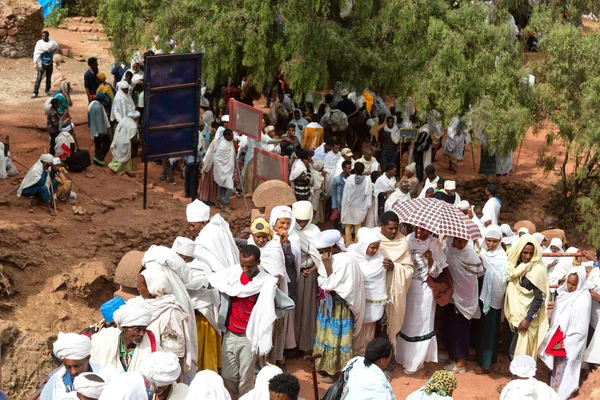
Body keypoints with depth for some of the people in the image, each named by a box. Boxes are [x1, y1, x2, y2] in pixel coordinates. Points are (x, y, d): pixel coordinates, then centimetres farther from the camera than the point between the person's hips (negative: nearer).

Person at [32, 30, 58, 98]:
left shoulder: (52, 42, -5)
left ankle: (47, 90, 29)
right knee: (39, 78, -9)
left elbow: (56, 47, 19)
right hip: (42, 63, -3)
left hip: (50, 63, 3)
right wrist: (40, 65, -16)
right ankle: (35, 92, -8)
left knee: (49, 78, 12)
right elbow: (37, 54, -12)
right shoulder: (39, 43, -12)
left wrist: (52, 54, 6)